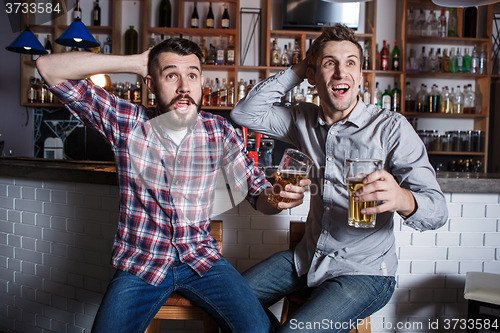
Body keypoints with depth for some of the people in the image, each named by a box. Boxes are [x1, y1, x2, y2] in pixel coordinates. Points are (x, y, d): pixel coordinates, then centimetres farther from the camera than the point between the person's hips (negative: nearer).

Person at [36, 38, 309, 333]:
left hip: (202, 260, 1)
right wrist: (135, 63, -12)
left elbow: (258, 193, 4)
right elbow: (49, 68, -8)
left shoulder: (220, 131, -1)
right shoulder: (125, 121, -4)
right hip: (139, 265, 0)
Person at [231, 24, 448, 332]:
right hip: (308, 258, 5)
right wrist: (296, 70, -5)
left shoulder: (391, 127, -14)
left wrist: (403, 199, -43)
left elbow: (437, 209, -18)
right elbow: (245, 113, -1)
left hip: (365, 271, -5)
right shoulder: (304, 119, 3)